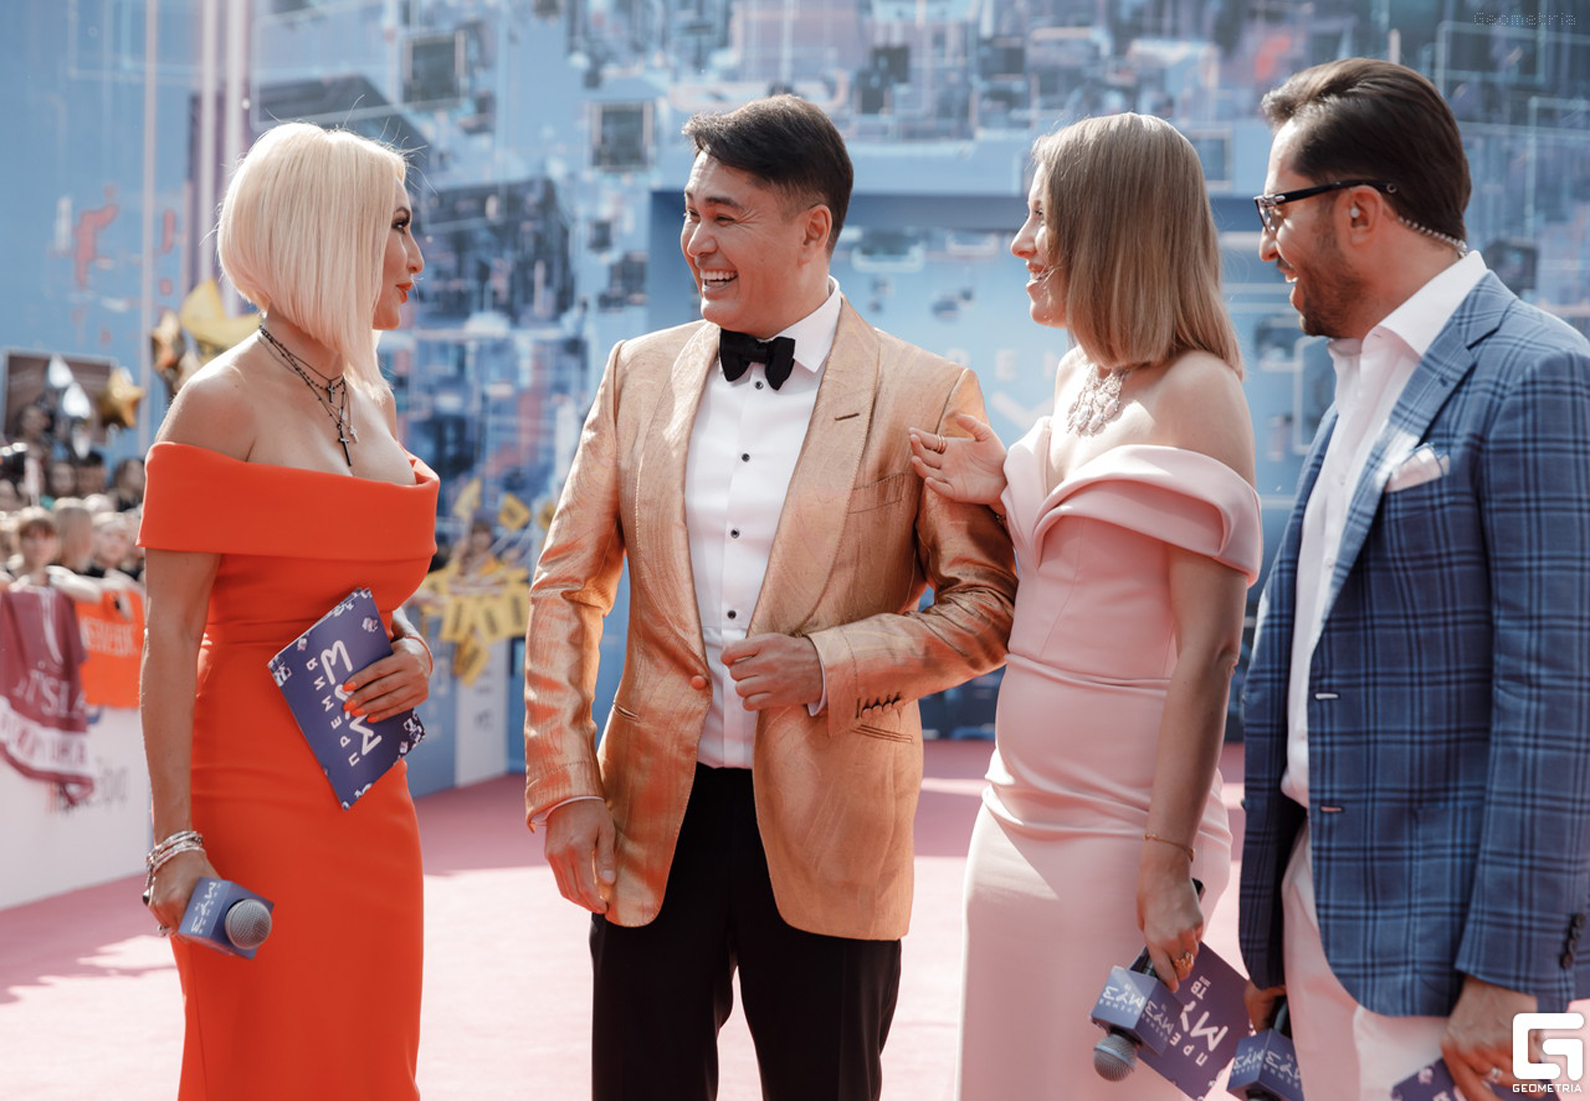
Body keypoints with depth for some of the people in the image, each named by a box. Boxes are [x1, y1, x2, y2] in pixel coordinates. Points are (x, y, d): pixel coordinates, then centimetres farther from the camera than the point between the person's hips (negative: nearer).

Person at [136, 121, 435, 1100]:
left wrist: (415, 653, -1)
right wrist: (176, 840, -19)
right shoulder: (223, 404, -9)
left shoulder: (372, 405, 13)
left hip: (371, 801, 7)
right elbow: (171, 633, -13)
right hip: (257, 794, -7)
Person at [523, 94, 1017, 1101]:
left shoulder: (925, 397, -4)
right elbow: (567, 588, 9)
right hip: (653, 825, 3)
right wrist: (564, 787, 0)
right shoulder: (641, 374, 6)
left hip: (827, 833, -2)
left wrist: (832, 664, -16)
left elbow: (988, 606, -2)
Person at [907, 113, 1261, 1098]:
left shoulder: (1193, 392, -13)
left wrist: (1169, 862, -20)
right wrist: (1004, 493, 4)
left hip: (1117, 823, -8)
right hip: (1023, 812, 8)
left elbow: (1209, 650, -17)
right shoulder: (1080, 377, 12)